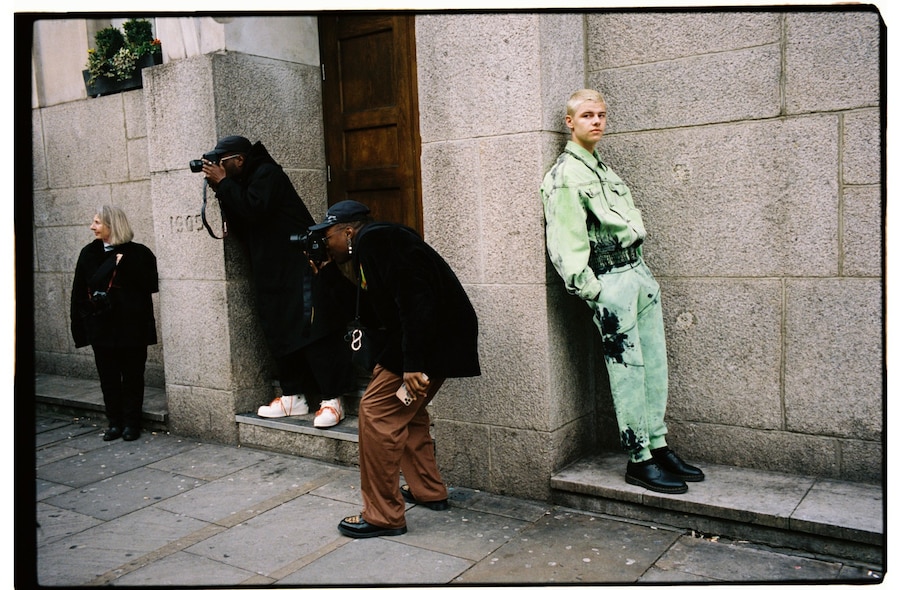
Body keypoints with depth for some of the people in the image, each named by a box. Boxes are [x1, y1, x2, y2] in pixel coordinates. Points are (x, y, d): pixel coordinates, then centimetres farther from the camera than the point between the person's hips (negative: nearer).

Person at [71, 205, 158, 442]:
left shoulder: (138, 253, -5)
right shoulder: (89, 254, 6)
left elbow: (151, 285, -15)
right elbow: (79, 291, 6)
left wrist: (123, 264, -20)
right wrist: (81, 324, 0)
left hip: (132, 327, -3)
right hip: (101, 327, 4)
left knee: (132, 376, 5)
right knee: (108, 377, 9)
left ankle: (131, 423, 16)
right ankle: (115, 423, 21)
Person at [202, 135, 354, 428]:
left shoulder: (267, 174, -6)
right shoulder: (243, 184, 19)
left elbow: (254, 210, -22)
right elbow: (241, 228, 12)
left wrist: (223, 184, -10)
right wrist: (221, 191, 3)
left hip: (300, 268, -9)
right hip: (272, 274, 9)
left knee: (313, 333, -9)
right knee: (280, 334, 8)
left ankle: (332, 400, -6)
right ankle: (294, 396, 15)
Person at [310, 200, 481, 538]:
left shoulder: (373, 240, -13)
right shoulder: (371, 245, 20)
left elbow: (414, 298, -26)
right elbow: (371, 312, 22)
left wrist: (412, 364, -28)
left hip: (432, 339, -11)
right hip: (438, 339, 11)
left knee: (376, 412, -8)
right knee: (406, 411, 24)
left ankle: (383, 516, 1)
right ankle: (429, 491, 35)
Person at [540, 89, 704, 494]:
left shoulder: (602, 168, 22)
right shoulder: (565, 175, -9)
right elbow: (566, 244, -16)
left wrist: (642, 274, 19)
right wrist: (590, 292, -20)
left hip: (639, 272, 9)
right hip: (610, 281, -9)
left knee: (655, 366, 11)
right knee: (628, 371, -5)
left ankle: (658, 447, 21)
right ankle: (639, 460, 4)